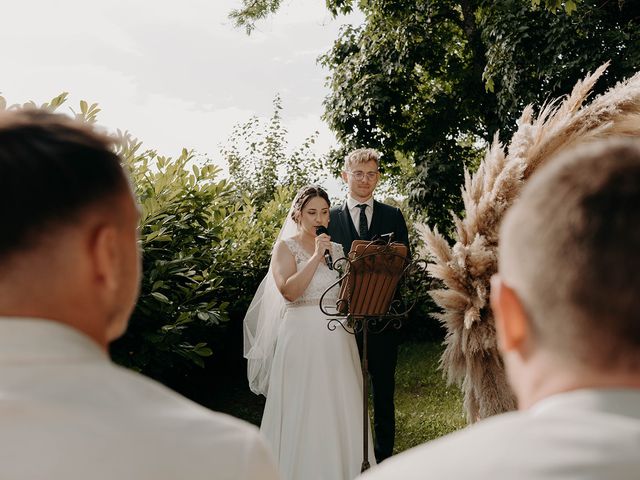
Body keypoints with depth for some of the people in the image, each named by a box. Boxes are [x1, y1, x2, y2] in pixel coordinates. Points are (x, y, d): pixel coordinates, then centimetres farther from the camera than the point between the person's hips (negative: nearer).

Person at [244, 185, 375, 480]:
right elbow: (289, 291, -15)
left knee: (339, 408, 6)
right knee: (303, 409, -1)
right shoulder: (286, 246, 0)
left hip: (337, 336, 5)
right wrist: (316, 256, -15)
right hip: (303, 335, -5)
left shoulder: (337, 249, 14)